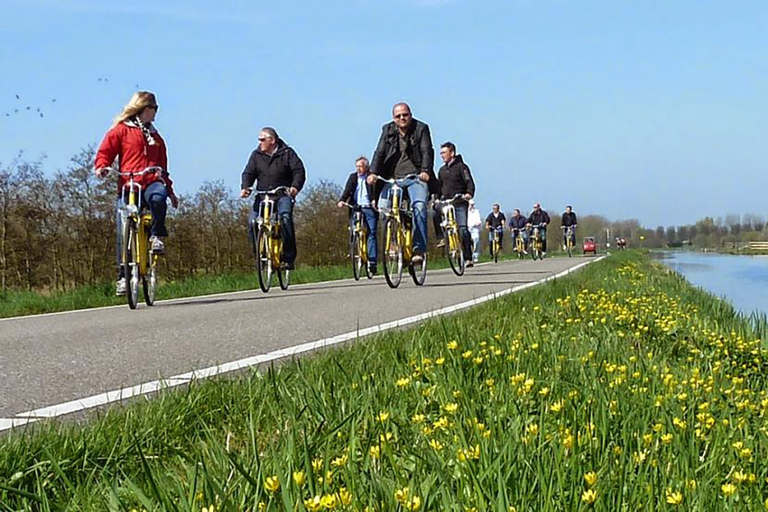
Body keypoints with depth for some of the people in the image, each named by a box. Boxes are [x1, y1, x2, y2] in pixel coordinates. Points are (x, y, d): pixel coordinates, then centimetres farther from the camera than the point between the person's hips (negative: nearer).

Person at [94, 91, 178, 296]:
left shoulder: (155, 137, 25)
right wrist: (102, 167, -16)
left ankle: (156, 235, -16)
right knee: (124, 233, -8)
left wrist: (171, 192, 28)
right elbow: (104, 152, 6)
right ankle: (123, 276, 1)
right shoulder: (120, 130, 11)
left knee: (158, 196, -37)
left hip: (151, 183, 2)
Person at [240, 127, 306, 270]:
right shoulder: (256, 155, 11)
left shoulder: (287, 153, 2)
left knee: (285, 218, -29)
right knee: (252, 223, -18)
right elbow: (248, 173, 6)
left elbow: (299, 171, -5)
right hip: (263, 195, 3)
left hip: (283, 195, -3)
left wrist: (295, 186, -25)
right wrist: (245, 187, -15)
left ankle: (289, 257, -24)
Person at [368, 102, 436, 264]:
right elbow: (379, 152, 1)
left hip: (416, 177, -3)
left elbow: (427, 151, -8)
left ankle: (419, 249, -24)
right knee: (383, 207, -18)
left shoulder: (421, 129, 2)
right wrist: (373, 172, -15)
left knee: (419, 206, -27)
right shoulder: (388, 130, 9)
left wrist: (425, 171, -26)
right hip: (392, 178, 3)